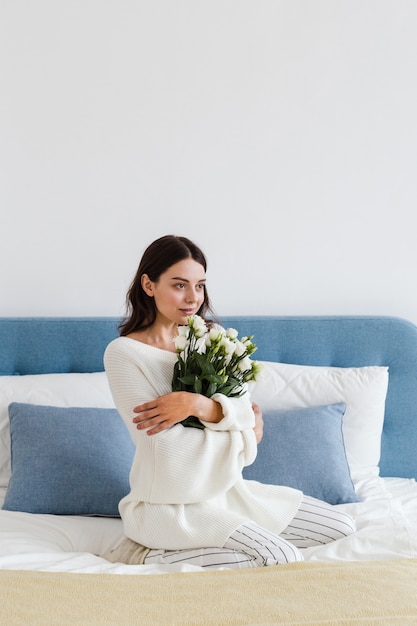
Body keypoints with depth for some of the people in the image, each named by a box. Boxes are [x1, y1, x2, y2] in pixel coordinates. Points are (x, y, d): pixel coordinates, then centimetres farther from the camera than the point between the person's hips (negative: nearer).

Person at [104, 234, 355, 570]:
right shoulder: (124, 352, -13)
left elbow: (247, 412, -1)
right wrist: (242, 431, -9)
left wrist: (199, 405, -23)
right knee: (284, 559, -23)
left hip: (226, 489, 8)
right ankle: (151, 556, -9)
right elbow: (167, 446, -19)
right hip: (172, 503, -7)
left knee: (342, 526, 4)